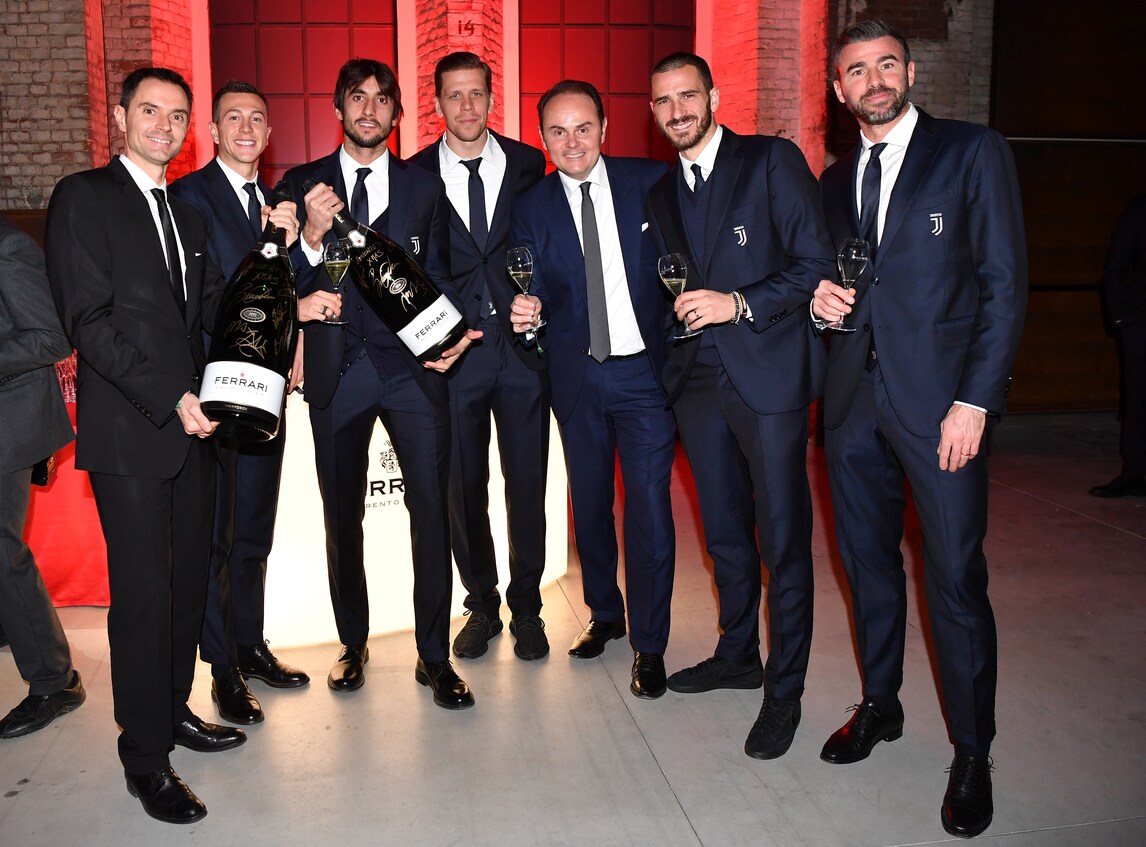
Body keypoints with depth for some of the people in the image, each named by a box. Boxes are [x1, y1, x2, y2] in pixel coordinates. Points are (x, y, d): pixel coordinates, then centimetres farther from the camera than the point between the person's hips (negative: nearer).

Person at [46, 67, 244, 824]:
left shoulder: (186, 214, 20)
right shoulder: (84, 197, -3)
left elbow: (212, 310, 15)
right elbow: (89, 321, -12)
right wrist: (170, 398, -17)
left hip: (192, 424, 7)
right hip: (128, 430, -6)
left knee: (190, 578, 11)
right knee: (142, 590, -2)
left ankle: (175, 710, 28)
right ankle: (146, 755, 11)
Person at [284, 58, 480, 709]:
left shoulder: (424, 188, 10)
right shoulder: (303, 185, 6)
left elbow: (438, 277, 10)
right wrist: (312, 236, -18)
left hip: (412, 365, 0)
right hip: (337, 368, 1)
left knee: (432, 510, -4)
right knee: (343, 516, 12)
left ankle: (435, 656, 10)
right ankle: (354, 645, 30)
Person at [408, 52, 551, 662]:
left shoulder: (528, 165, 5)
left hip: (523, 345, 0)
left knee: (527, 485, 7)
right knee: (463, 488, 8)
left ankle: (526, 608, 25)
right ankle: (481, 606, 27)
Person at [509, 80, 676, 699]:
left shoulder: (652, 182, -1)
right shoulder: (530, 207, 3)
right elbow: (534, 293, 1)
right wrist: (524, 313, -22)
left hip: (644, 369, -2)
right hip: (576, 376, 3)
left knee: (649, 508, -4)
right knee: (589, 504, 14)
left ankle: (649, 645, 13)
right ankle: (604, 614, 37)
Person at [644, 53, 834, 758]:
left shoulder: (773, 162, -2)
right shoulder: (662, 194, 16)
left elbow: (816, 266, -9)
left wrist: (740, 303, -18)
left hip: (768, 373, -6)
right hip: (698, 379, 6)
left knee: (783, 538, -1)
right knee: (725, 533, 16)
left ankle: (784, 692, 11)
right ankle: (738, 655, 34)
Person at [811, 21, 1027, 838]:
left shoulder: (974, 151, -2)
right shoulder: (837, 177, 15)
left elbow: (1005, 284, -6)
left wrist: (975, 401, -13)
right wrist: (821, 296, -1)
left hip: (940, 399, -5)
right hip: (854, 400, 6)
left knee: (956, 581, -2)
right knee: (868, 564, 14)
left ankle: (972, 753, 14)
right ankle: (879, 704, 33)